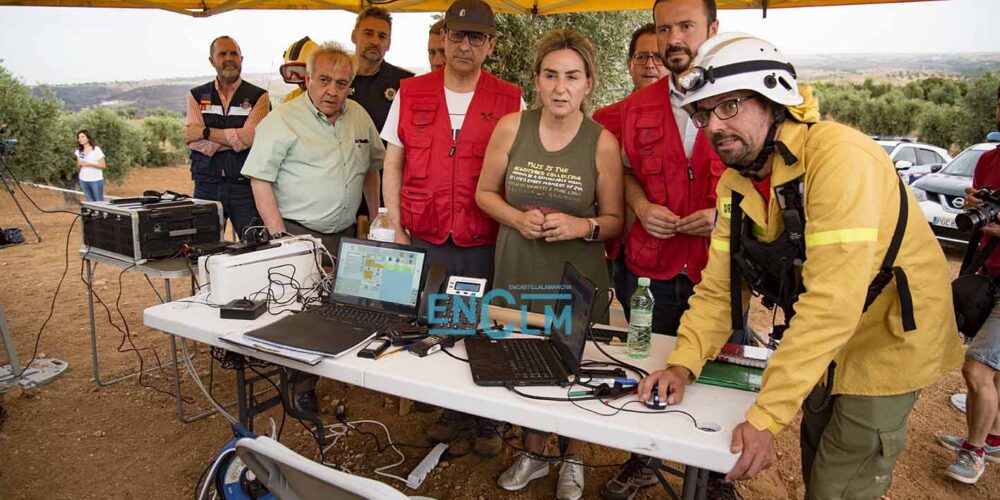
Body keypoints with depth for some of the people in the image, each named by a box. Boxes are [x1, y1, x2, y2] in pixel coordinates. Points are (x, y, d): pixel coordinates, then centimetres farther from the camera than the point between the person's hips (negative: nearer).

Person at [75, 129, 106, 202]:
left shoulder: (96, 150, -5)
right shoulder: (79, 151, 11)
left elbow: (103, 165, -9)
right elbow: (78, 167, 16)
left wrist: (89, 164, -17)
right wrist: (80, 164, -6)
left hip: (96, 180, -5)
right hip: (83, 180, 5)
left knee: (99, 202, -4)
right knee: (91, 202, 6)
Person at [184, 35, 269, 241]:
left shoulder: (258, 96, 5)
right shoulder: (197, 95, 12)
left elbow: (251, 136, -10)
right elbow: (193, 141, -2)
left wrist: (205, 132, -6)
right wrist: (237, 138, -10)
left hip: (245, 185, -2)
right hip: (207, 185, 2)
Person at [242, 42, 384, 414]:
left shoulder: (359, 117, 11)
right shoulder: (283, 120, -8)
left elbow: (372, 168, 21)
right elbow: (260, 181, -11)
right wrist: (279, 238, -16)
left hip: (345, 235, 6)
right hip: (298, 235, -5)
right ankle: (302, 385, 15)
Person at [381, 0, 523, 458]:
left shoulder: (510, 100, 2)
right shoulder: (410, 93, 6)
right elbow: (392, 165, 8)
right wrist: (397, 231, 1)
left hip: (485, 244, -1)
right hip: (425, 241, 2)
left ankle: (487, 421, 29)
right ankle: (453, 412, 32)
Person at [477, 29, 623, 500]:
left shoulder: (602, 142, -8)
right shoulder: (510, 127, -3)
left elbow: (614, 220, -1)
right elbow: (485, 192, 5)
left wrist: (581, 226, -21)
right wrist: (518, 218, -13)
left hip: (578, 276, -1)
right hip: (519, 270, 2)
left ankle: (572, 460, 39)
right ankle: (533, 453, 42)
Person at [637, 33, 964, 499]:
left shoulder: (839, 156, -31)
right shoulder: (734, 184, -6)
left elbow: (832, 303, -37)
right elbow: (718, 287, -7)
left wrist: (765, 418, -37)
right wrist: (682, 363, -22)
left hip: (886, 342, -7)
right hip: (821, 349, 7)